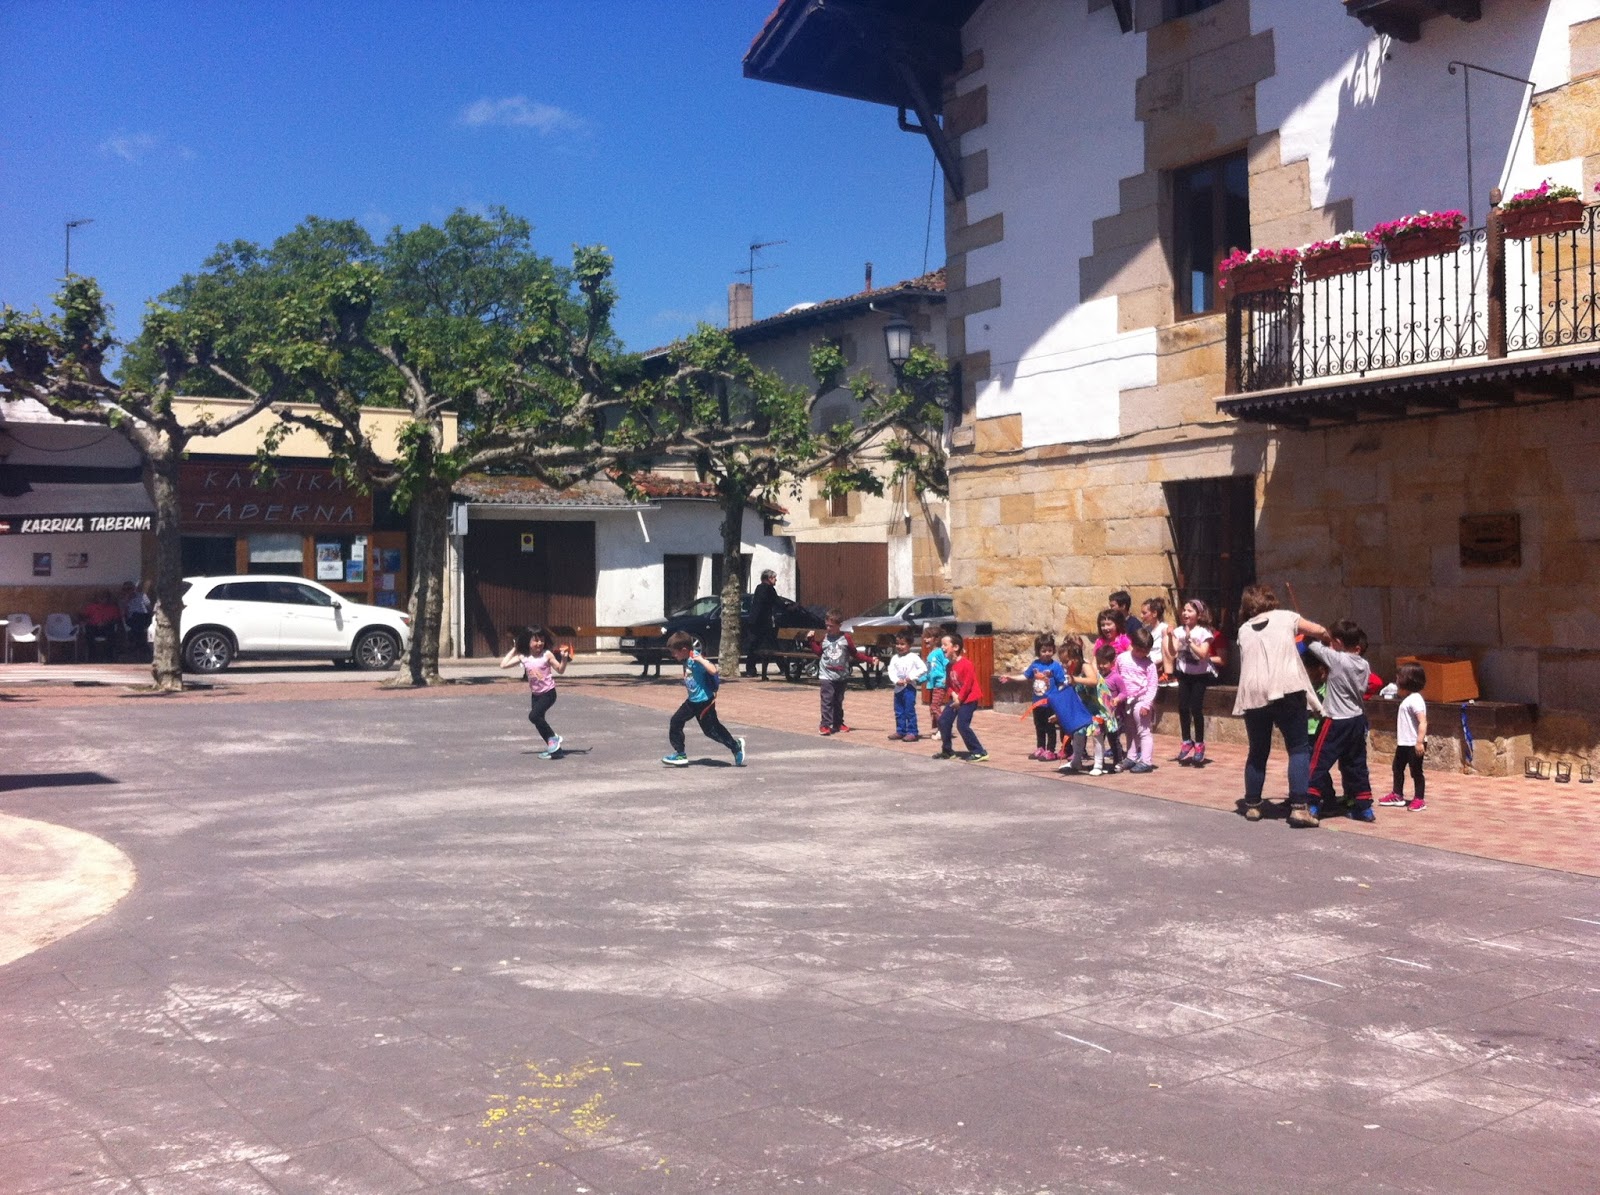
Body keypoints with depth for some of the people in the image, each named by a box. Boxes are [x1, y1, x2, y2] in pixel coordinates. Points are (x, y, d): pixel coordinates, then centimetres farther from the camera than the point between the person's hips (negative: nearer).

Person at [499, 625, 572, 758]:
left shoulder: (547, 654, -11)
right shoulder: (523, 657, -2)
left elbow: (560, 670, -5)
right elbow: (503, 665, -3)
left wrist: (564, 658, -23)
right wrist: (514, 650, 0)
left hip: (548, 693, -6)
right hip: (535, 694, 6)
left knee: (534, 716, -20)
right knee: (538, 720, 7)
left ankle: (553, 738, -5)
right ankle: (554, 747, 17)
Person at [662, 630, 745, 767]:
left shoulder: (696, 660, -23)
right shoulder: (686, 660, 3)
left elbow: (713, 670, -39)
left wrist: (701, 659, -38)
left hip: (704, 701, -9)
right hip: (692, 700, 9)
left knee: (711, 729, 0)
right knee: (675, 722, 6)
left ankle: (736, 746, 18)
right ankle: (680, 755, 13)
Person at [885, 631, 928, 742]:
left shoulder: (913, 657, -6)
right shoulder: (895, 658, 8)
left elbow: (923, 669, -11)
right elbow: (891, 671, 0)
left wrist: (912, 677, -16)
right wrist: (896, 680, -17)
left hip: (909, 688, -6)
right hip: (898, 688, 6)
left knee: (910, 711, -6)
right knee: (899, 712, 11)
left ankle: (912, 732, -2)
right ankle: (900, 731, 20)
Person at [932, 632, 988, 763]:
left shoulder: (966, 664, -20)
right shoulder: (950, 665, 6)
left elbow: (968, 684, -21)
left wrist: (960, 699, -16)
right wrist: (953, 695, -7)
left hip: (969, 698, -9)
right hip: (956, 698, 9)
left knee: (962, 725, -15)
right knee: (943, 721, 5)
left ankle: (979, 752, -7)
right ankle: (947, 751, 18)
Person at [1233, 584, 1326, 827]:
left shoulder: (1243, 630, 19)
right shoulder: (1285, 617, 12)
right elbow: (1319, 631, 18)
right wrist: (1303, 634, 41)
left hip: (1253, 695, 3)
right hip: (1286, 690, -3)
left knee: (1258, 752, 16)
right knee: (1299, 749, 2)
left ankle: (1252, 805, 20)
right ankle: (1299, 806, -9)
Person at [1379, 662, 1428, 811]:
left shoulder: (1415, 700, -20)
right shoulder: (1408, 699, 12)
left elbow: (1423, 722, -26)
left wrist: (1420, 741, -29)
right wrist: (1399, 739, 24)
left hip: (1414, 744, -10)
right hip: (1404, 743, 10)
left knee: (1416, 771, 0)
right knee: (1397, 767, 18)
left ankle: (1419, 799, 9)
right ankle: (1397, 795, 29)